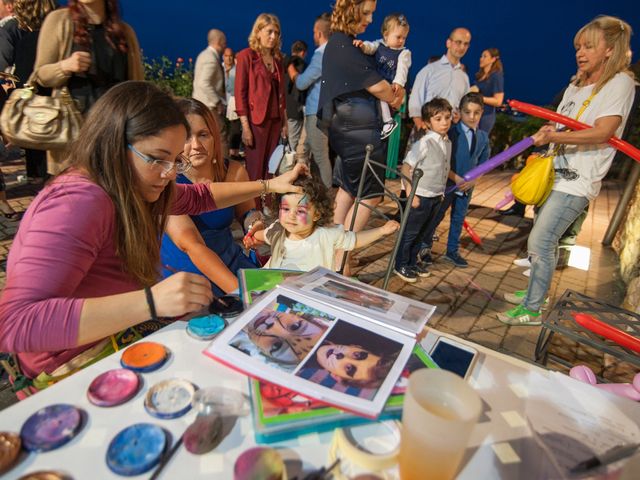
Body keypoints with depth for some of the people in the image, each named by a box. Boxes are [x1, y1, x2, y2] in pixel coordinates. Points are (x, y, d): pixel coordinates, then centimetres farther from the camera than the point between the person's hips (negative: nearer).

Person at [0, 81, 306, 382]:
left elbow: (198, 197, 17)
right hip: (80, 363, -8)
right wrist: (151, 301, -41)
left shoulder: (131, 188, 0)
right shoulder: (78, 202, -26)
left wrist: (269, 186, 14)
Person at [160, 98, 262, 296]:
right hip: (181, 274, -4)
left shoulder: (234, 172, -6)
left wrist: (254, 219, -13)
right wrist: (239, 290, -43)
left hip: (230, 263, 4)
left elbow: (246, 212, 12)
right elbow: (191, 246, -31)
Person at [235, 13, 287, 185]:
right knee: (255, 168, -2)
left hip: (275, 120, 6)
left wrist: (284, 121, 11)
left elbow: (280, 91, 16)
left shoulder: (277, 57, 14)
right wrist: (245, 126, -15)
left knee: (270, 167, 8)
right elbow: (240, 93, -8)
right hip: (256, 120, -6)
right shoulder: (246, 56, -4)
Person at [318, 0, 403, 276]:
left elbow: (369, 83, 14)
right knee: (371, 194, -4)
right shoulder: (343, 44, -14)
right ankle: (340, 259, 1)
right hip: (357, 127, -10)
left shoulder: (342, 43, 16)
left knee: (349, 186, 16)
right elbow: (375, 85, -14)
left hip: (349, 126, 10)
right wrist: (395, 99, 6)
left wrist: (393, 92, -5)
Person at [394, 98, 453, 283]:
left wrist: (442, 192, 12)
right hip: (420, 196, -7)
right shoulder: (425, 143, -17)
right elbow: (406, 167, -19)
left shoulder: (448, 143, 6)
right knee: (410, 231, 4)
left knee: (421, 232, 18)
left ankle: (412, 261, 33)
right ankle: (400, 265, 19)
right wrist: (410, 193, -21)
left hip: (436, 197, 7)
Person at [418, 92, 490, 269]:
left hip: (467, 187, 5)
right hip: (447, 183, -5)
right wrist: (456, 178, -19)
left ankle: (452, 251, 31)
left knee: (459, 218, 15)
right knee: (436, 216, 6)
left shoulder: (483, 137, 2)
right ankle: (425, 247, 23)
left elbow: (483, 163, 9)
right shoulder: (451, 132, -14)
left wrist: (473, 180, -7)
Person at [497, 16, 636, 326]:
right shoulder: (576, 86, 16)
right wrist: (547, 132, -1)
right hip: (557, 174, 8)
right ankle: (537, 292, 33)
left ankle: (532, 310, 2)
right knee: (546, 241, 16)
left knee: (539, 243, -11)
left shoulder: (620, 83, -8)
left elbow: (603, 131, -21)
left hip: (577, 182, -8)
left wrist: (553, 136, -24)